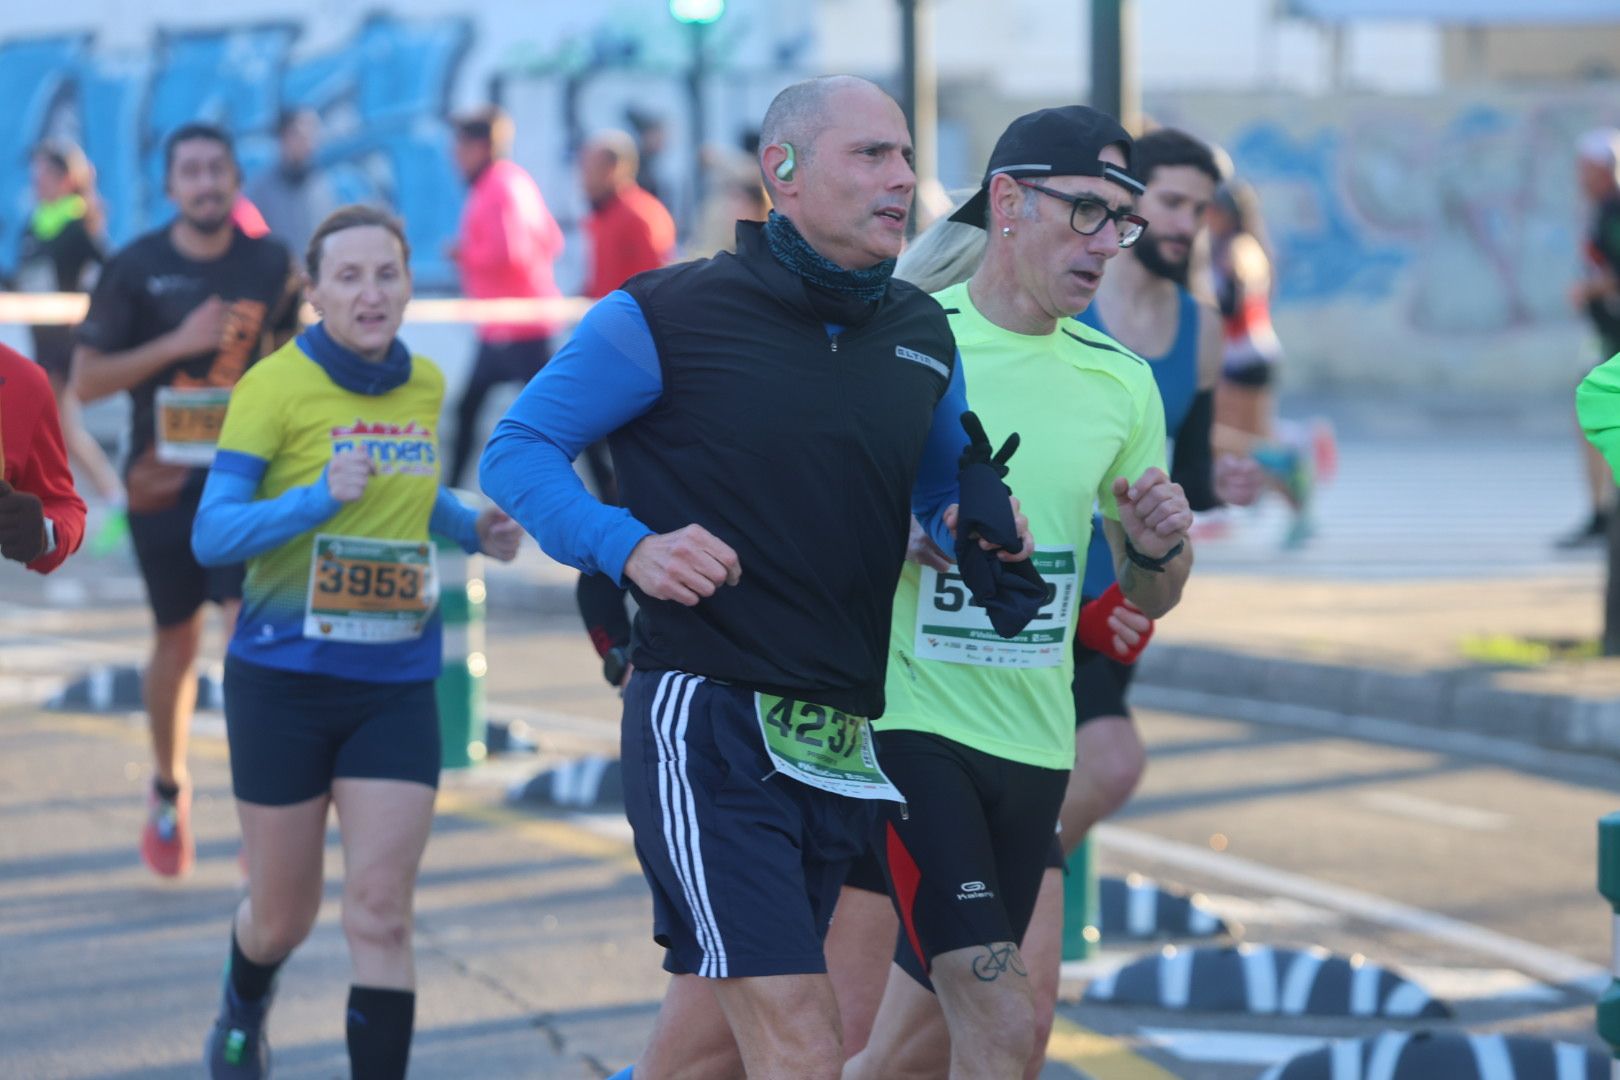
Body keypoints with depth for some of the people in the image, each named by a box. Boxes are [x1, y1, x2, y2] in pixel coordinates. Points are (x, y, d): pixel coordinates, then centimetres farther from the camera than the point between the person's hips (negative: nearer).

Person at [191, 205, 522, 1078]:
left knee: (380, 916, -7)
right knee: (285, 913, 13)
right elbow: (212, 534, -16)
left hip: (396, 686, 3)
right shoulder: (274, 385, -11)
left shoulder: (426, 386, 5)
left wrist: (474, 530, 6)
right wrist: (320, 498, -30)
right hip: (284, 679, -3)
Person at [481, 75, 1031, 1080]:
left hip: (841, 734, 7)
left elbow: (943, 490, 27)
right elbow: (519, 449, -2)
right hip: (706, 721, -7)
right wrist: (627, 547, -19)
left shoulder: (923, 336, 13)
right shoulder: (669, 316, -5)